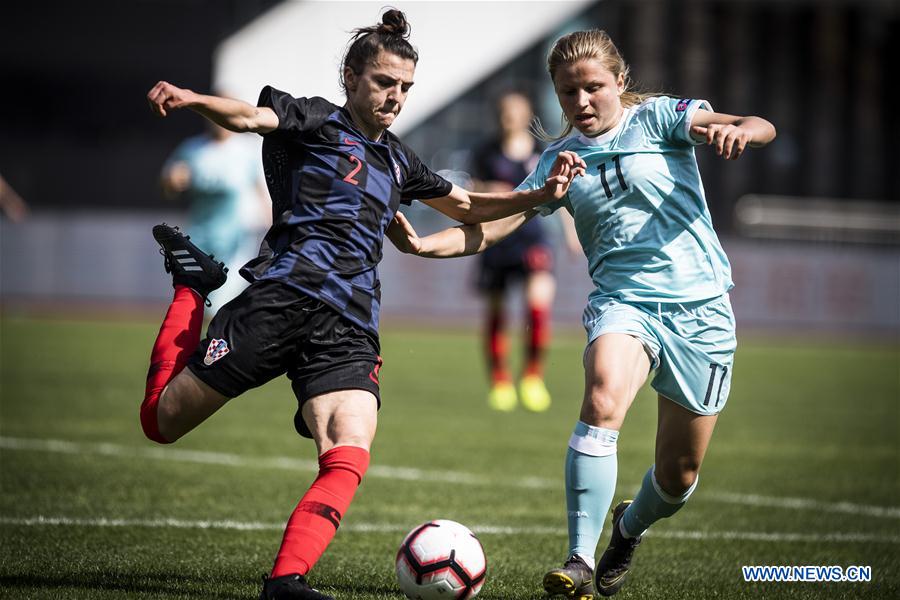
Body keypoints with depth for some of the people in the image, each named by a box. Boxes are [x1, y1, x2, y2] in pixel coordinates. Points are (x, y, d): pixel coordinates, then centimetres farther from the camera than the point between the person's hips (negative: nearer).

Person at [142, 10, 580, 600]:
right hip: (281, 300, -5)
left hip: (349, 329, 5)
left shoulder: (396, 159, 26)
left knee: (348, 459, -22)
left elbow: (469, 206, 40)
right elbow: (251, 115, -15)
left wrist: (541, 195, 25)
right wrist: (189, 99, -37)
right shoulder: (318, 121, 6)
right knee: (162, 421, 3)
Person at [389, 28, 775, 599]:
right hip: (623, 300, 1)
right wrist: (424, 244, -12)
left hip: (700, 305, -1)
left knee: (679, 476, 6)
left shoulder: (658, 118, 0)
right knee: (602, 399, -33)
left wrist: (739, 130, -34)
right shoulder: (561, 159, 9)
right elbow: (493, 224, 5)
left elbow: (763, 128, -10)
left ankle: (629, 528, 42)